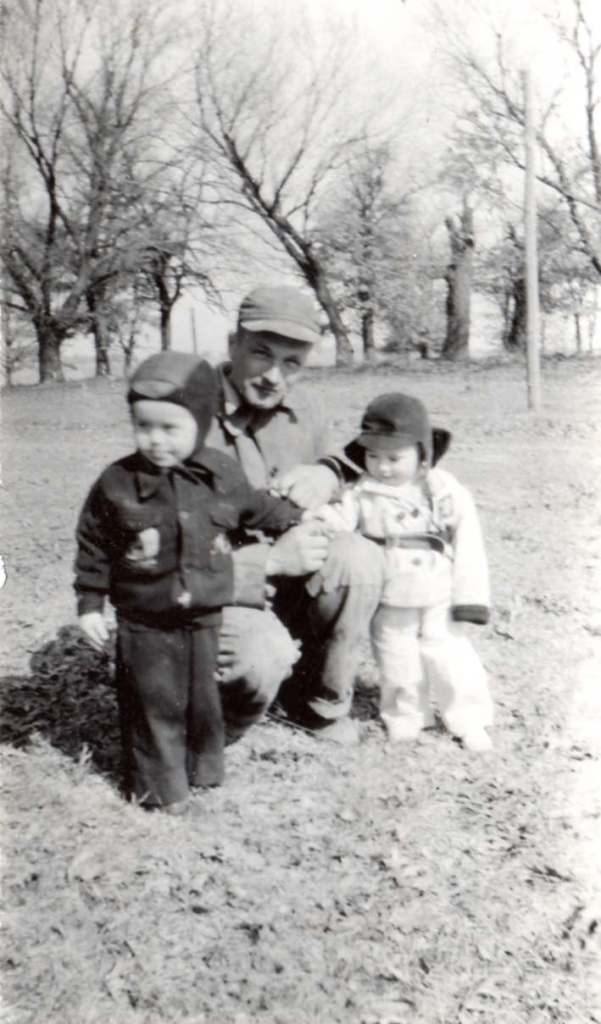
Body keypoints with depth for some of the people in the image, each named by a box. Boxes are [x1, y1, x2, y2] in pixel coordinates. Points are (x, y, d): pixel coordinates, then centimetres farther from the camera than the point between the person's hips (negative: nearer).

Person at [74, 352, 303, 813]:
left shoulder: (222, 474, -6)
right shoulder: (115, 484, -12)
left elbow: (257, 508, 15)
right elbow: (94, 549, -2)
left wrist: (298, 516, 26)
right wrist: (90, 605, -1)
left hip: (206, 619, 2)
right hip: (145, 625, -2)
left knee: (206, 701, 16)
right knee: (153, 706, 8)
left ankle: (204, 767, 38)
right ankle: (160, 784, 25)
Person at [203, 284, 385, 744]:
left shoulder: (307, 410, -2)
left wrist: (327, 474, -10)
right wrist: (271, 560, -30)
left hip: (289, 587, 5)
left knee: (356, 561, -23)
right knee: (263, 655, -34)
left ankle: (320, 704, 0)